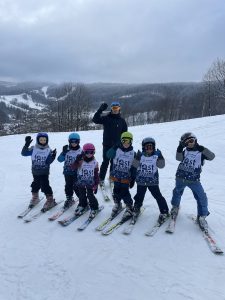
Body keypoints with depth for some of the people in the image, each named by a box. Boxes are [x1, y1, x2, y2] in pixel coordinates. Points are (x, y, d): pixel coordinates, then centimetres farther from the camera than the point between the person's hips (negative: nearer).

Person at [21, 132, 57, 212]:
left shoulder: (48, 150, -6)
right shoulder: (33, 149, -5)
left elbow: (48, 162, -10)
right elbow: (24, 153, -12)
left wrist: (52, 156, -28)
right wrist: (26, 145, -24)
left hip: (44, 172, -2)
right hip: (35, 171, 2)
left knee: (45, 185, -8)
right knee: (36, 184, 17)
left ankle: (50, 200, 5)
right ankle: (35, 198, 40)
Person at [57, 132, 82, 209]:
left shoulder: (80, 151, -6)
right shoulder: (66, 150, 0)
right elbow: (60, 160, -3)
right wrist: (63, 152, -17)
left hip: (76, 173, -3)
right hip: (67, 172, 3)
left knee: (76, 187, -4)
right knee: (68, 186, 14)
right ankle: (69, 199, 34)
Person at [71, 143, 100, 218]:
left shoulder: (94, 162, -5)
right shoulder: (80, 161, -10)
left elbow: (96, 174, 0)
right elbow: (73, 167, -22)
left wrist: (96, 185, -1)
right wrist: (77, 160, -38)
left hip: (90, 183, -1)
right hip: (81, 182, 1)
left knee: (90, 196, -2)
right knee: (82, 196, 15)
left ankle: (94, 207, 19)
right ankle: (82, 206, 38)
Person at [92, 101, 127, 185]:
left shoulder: (122, 121, 5)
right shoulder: (106, 118, -1)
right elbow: (95, 120, -14)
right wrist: (100, 110, -23)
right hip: (107, 145, -2)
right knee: (105, 162, 1)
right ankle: (101, 179, 13)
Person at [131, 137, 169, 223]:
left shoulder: (156, 155, -6)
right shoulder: (140, 155, -6)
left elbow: (161, 165, -12)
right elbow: (134, 165, -12)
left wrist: (160, 156, -23)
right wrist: (137, 157, -25)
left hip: (153, 181, -1)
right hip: (141, 181, 1)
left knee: (158, 196, -1)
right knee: (139, 196, 12)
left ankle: (164, 212, 15)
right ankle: (136, 209, 37)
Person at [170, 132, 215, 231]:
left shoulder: (201, 152, 0)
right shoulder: (184, 151, 1)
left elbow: (211, 157, -15)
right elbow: (178, 158, -15)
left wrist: (203, 148, -26)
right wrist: (180, 148, -27)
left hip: (194, 180, -1)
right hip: (181, 178, 1)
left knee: (202, 198, -5)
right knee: (177, 193, 20)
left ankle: (202, 217, 12)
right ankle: (175, 207, 47)